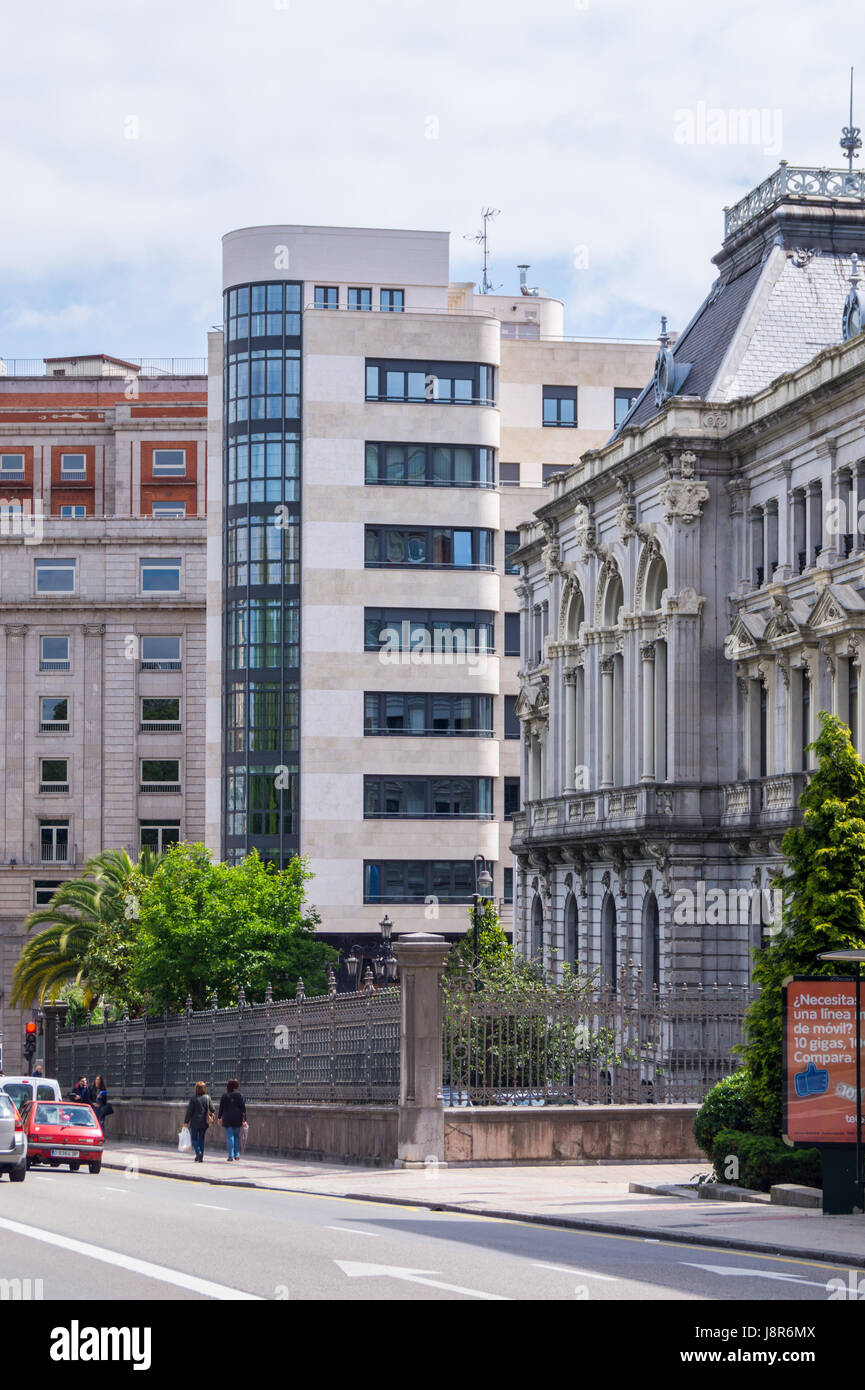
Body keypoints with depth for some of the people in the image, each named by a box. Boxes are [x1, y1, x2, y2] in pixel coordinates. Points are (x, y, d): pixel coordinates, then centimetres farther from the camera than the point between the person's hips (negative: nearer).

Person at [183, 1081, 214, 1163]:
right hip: (204, 1123, 3)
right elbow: (212, 1109, -5)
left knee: (194, 1139, 10)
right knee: (201, 1139, 12)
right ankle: (201, 1158, 10)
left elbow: (189, 1111, -10)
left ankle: (198, 1152, -15)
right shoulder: (207, 1098, -3)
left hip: (195, 1122, -3)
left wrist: (186, 1122, -3)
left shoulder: (193, 1099, -11)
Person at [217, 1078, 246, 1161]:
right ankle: (237, 1155, 15)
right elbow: (243, 1108, -2)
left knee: (230, 1137, 0)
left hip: (227, 1120, -1)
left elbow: (221, 1107, 5)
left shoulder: (225, 1096, -1)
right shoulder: (239, 1096, -2)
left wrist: (220, 1118, 17)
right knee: (236, 1136, 14)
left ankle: (230, 1156, -5)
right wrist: (244, 1120, 2)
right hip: (237, 1120, 1)